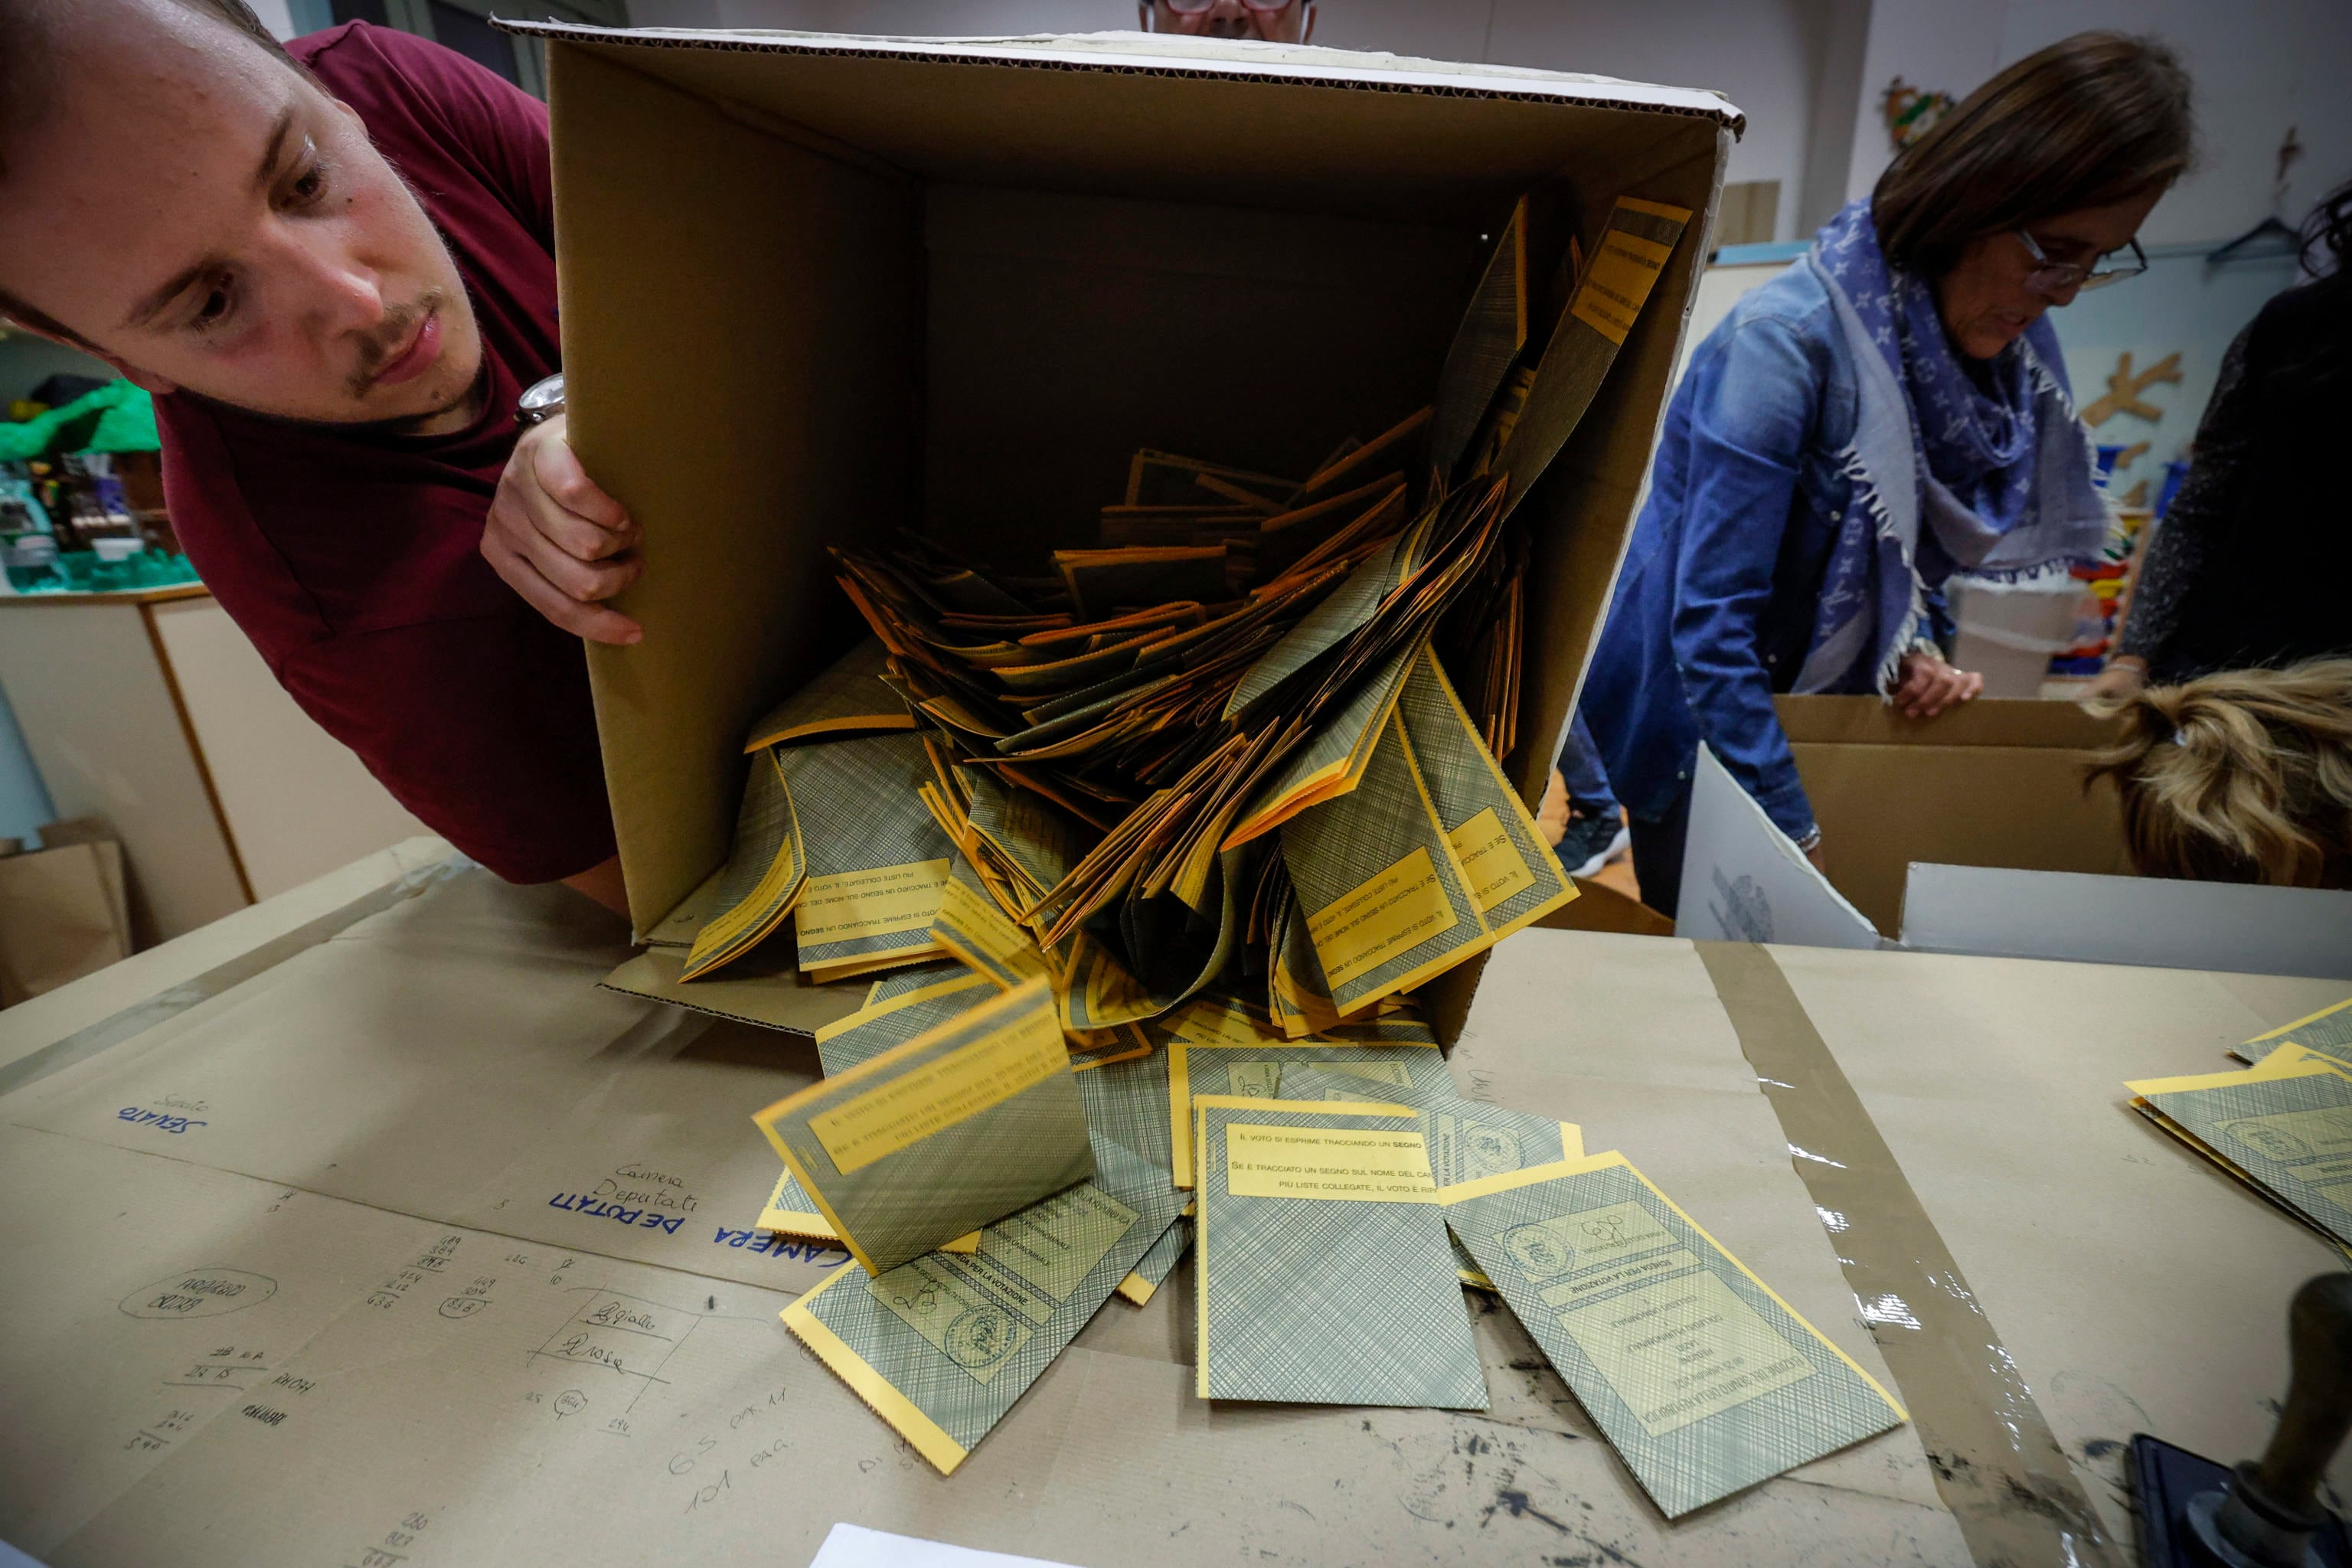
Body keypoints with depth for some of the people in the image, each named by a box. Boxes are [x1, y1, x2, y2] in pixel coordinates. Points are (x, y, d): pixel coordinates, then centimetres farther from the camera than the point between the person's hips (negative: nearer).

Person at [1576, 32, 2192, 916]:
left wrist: (1914, 653, -10)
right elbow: (1712, 621, -29)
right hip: (1696, 734, -6)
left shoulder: (2013, 347, -3)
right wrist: (1800, 840, -26)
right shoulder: (1787, 341, -27)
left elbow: (1911, 541, 12)